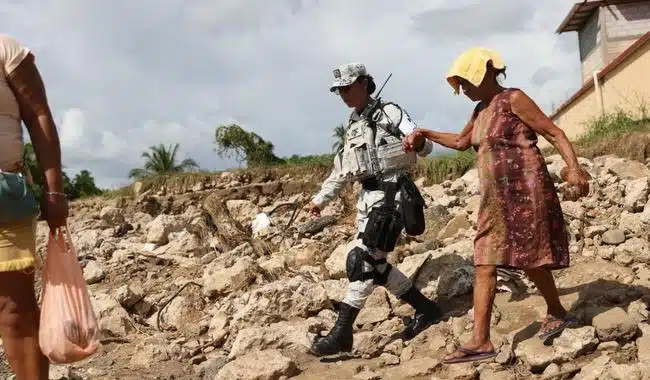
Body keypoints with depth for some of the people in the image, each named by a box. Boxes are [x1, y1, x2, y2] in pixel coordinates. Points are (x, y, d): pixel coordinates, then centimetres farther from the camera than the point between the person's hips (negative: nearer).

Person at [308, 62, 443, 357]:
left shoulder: (389, 112, -4)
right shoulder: (353, 124, 20)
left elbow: (425, 147, -12)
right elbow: (342, 168, 27)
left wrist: (418, 141, -36)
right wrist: (321, 198, 27)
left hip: (388, 195, -9)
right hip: (367, 197, 9)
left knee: (361, 261, -14)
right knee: (375, 265, 8)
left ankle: (341, 333, -12)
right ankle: (426, 308, 22)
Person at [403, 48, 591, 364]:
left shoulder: (513, 99, -7)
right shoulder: (481, 110, 17)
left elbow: (554, 133, -10)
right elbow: (461, 142, 35)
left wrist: (574, 168, -25)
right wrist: (425, 133, 27)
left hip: (523, 191, -8)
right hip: (496, 198, 8)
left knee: (530, 259, 0)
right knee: (484, 264, 0)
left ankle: (557, 313, 27)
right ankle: (481, 341, 0)